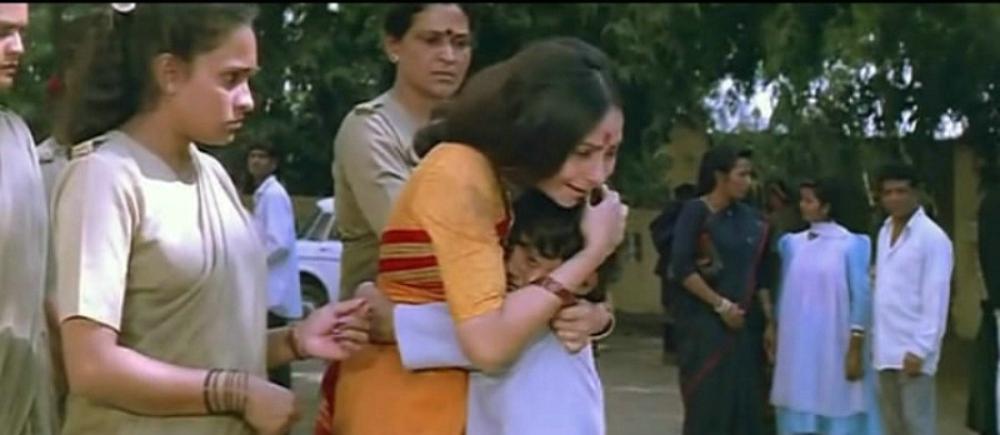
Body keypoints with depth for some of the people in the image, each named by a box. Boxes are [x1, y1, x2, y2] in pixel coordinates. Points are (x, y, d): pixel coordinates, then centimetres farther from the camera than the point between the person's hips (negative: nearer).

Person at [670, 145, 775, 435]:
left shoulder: (751, 219, 10)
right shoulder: (695, 212, -6)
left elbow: (761, 274, 12)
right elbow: (681, 267, -13)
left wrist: (768, 318, 4)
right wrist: (720, 304, -13)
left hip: (745, 323, 5)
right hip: (704, 321, -5)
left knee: (744, 401, 4)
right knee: (708, 403, -4)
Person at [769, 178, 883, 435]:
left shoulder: (851, 245, -7)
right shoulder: (792, 243, 7)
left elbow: (861, 297, -7)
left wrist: (855, 349, -10)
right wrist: (774, 337, 11)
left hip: (835, 345, -4)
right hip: (798, 346, 5)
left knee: (837, 414, 0)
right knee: (800, 411, 8)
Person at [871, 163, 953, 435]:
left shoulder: (933, 237, -11)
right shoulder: (884, 232, 12)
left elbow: (936, 299, -14)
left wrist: (920, 349, -17)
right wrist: (874, 337, 11)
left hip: (912, 348, -7)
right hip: (886, 347, 7)